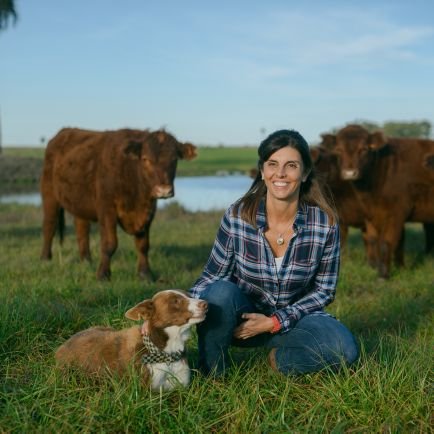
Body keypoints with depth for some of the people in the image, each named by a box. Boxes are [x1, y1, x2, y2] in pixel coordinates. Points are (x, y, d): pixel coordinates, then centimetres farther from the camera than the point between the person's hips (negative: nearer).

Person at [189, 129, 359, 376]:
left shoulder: (325, 223, -15)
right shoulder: (237, 216, -16)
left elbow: (324, 290, -6)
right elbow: (212, 277, -7)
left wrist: (275, 322, -17)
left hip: (292, 317, 0)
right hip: (240, 317, 0)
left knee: (345, 350, -28)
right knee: (220, 292, -34)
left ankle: (279, 358, 2)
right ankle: (211, 374, -8)